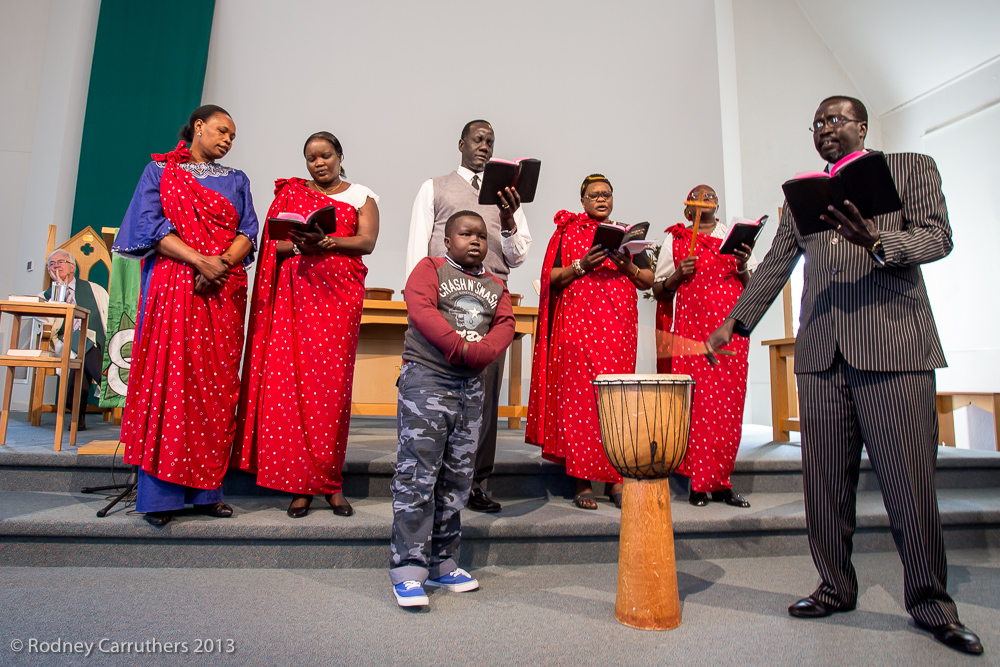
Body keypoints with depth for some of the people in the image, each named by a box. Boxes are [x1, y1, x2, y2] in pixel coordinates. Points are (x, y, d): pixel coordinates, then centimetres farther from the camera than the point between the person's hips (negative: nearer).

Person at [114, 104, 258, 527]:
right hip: (173, 284, -2)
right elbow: (151, 225, -1)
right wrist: (200, 261, -15)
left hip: (224, 288, 3)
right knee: (168, 377, -7)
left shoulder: (236, 180, 20)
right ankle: (159, 494, 0)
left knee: (217, 382, -2)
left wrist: (222, 263, -11)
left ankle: (206, 490, 4)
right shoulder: (160, 170, 12)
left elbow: (247, 232, 8)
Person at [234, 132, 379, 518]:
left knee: (332, 384, -6)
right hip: (295, 295, 2)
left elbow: (366, 242, -2)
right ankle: (301, 484, 2)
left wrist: (324, 241, -17)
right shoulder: (290, 192, 18)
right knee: (290, 383, -6)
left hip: (340, 294, -1)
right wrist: (301, 244, -12)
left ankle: (331, 482, 3)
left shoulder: (361, 196, 14)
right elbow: (273, 243, 8)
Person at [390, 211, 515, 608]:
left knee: (457, 479, 9)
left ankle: (441, 563, 21)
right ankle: (408, 569, 1)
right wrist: (461, 346, -17)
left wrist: (480, 352, -15)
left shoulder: (495, 285, 19)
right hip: (426, 378, -5)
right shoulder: (430, 268, 5)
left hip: (471, 387, 6)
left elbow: (505, 324, 5)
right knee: (417, 474, -7)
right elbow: (419, 310, -11)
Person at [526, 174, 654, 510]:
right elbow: (552, 278, 3)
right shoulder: (567, 231, 13)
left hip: (619, 324, 2)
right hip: (577, 322, -2)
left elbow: (649, 280, 15)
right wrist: (582, 265, -11)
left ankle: (615, 479, 3)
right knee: (577, 396, -8)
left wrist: (627, 266, -4)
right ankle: (583, 481, -2)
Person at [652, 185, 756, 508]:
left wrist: (743, 268, -3)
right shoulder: (674, 241, 14)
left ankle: (720, 481, 8)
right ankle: (700, 483, 1)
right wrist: (677, 275, -6)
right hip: (692, 327, -2)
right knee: (698, 399, -8)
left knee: (729, 401, -2)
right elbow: (658, 292, 12)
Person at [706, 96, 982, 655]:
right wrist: (734, 322, 11)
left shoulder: (912, 168, 12)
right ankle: (836, 589, 18)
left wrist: (877, 243, -21)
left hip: (895, 345, -3)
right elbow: (774, 267, 19)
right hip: (820, 351, 3)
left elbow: (938, 237, 0)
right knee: (826, 480, 4)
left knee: (910, 481, 0)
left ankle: (932, 603, 18)